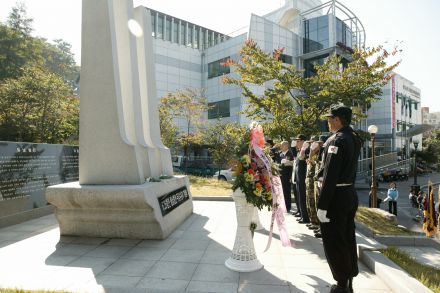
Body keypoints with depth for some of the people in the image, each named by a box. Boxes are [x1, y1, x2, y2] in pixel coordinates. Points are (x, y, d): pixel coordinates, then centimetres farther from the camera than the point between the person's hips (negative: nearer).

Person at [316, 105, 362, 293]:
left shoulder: (336, 140, -19)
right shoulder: (354, 138, 9)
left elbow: (330, 176, -23)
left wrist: (322, 206, -21)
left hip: (336, 196, -9)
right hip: (350, 194, 9)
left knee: (333, 242, 4)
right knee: (347, 239, 18)